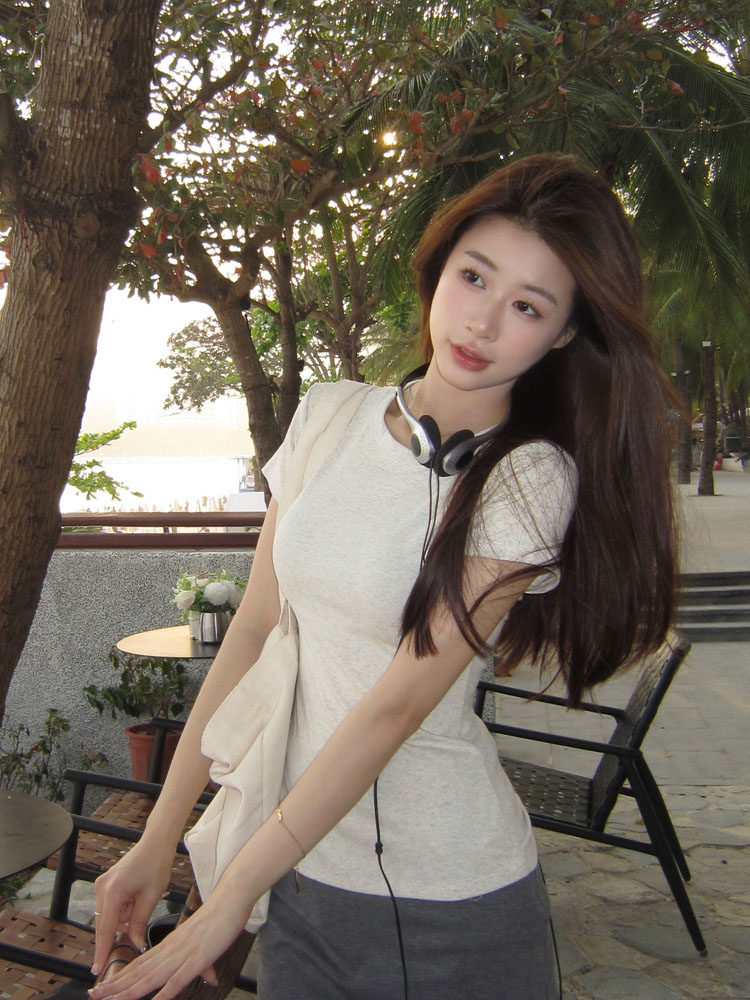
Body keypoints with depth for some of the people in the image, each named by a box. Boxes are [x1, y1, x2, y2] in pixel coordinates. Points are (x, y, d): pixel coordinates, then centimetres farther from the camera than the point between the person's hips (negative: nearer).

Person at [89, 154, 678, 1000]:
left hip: (448, 905, -3)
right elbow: (254, 627, 0)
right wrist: (159, 837, 0)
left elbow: (401, 700, -19)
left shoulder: (531, 479, -16)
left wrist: (234, 895, -17)